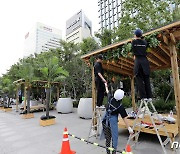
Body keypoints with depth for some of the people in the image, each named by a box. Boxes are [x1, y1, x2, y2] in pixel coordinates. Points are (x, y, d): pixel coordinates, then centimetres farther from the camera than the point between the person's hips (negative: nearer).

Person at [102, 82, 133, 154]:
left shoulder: (110, 98, -7)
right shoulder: (120, 106, -15)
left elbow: (107, 92, 12)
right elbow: (124, 118, -13)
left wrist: (106, 86, 30)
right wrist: (129, 128, -6)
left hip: (105, 120, 5)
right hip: (112, 121, -5)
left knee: (107, 138, 16)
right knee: (114, 138, 9)